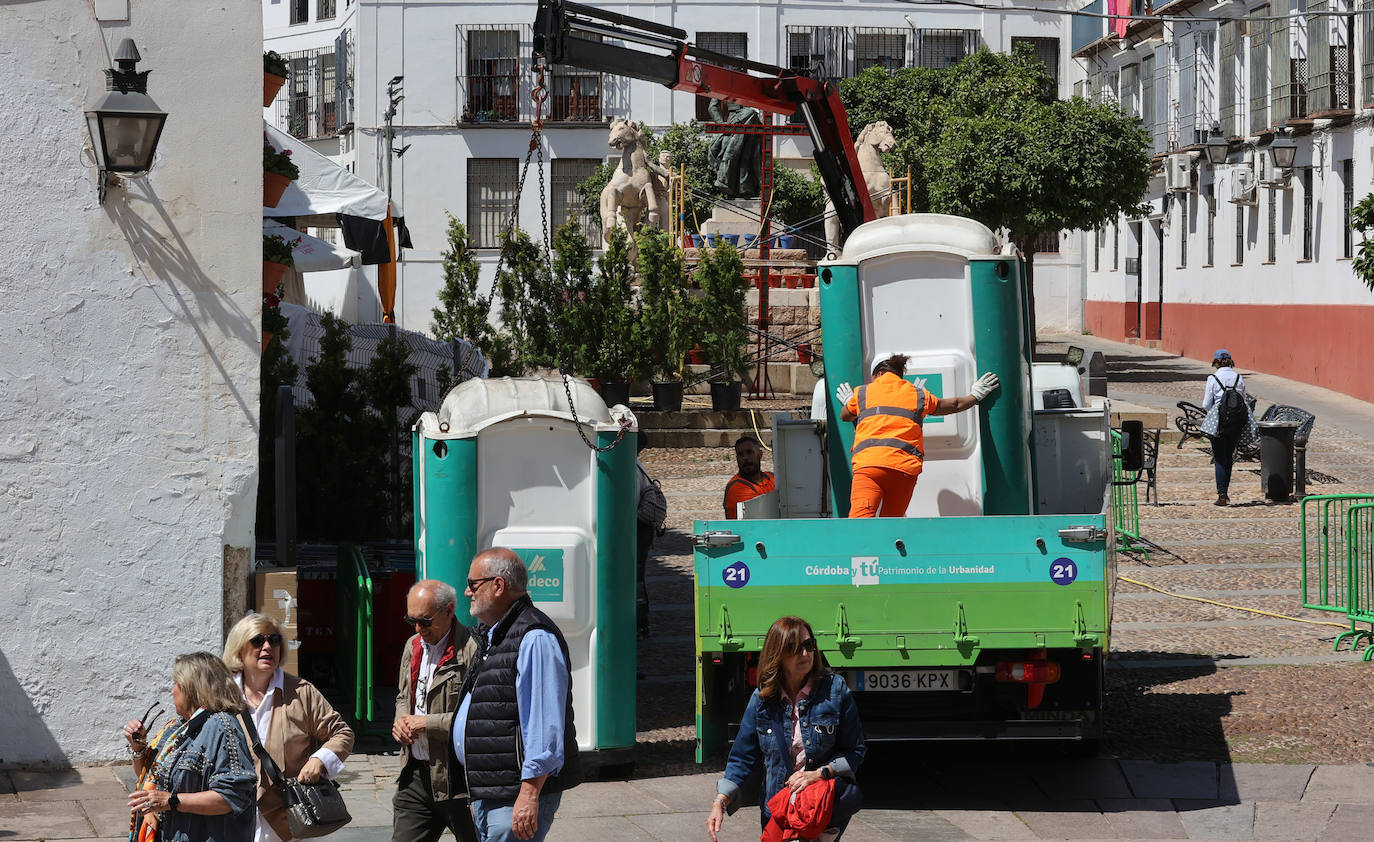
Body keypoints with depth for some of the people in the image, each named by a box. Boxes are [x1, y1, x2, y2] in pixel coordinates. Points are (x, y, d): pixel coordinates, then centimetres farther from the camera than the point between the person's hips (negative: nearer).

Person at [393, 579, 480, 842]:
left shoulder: (473, 649, -15)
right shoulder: (413, 647, 13)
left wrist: (428, 723, -16)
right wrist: (401, 720, 6)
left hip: (458, 779, -7)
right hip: (416, 776, 7)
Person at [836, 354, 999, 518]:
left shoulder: (862, 393, 18)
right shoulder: (919, 395, 22)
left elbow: (845, 416, 38)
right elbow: (954, 405, 37)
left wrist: (848, 402, 61)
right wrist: (975, 396, 56)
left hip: (868, 464, -3)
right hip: (905, 470, 3)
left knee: (860, 517, -21)